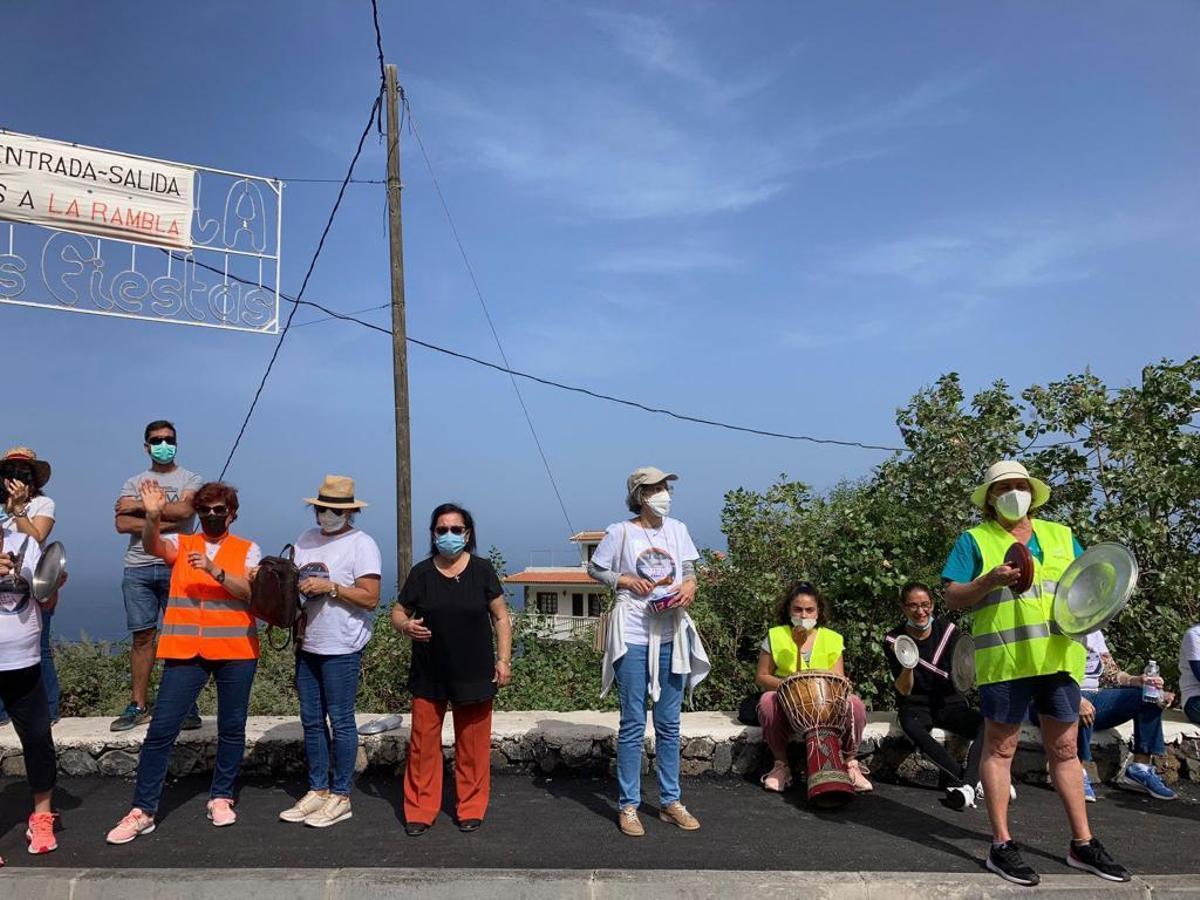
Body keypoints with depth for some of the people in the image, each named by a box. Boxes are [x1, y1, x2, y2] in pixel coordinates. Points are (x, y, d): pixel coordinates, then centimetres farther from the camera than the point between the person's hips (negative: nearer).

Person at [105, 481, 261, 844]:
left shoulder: (247, 550, 5)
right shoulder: (181, 544, 9)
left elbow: (251, 591, -10)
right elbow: (152, 545, -14)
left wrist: (215, 570, -23)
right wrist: (152, 517, -33)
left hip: (236, 651, 0)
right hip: (185, 651, 1)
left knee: (232, 728, 9)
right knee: (161, 729, -2)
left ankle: (221, 797, 26)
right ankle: (142, 811, 9)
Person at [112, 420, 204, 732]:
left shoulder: (190, 479, 7)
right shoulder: (134, 482, 15)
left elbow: (184, 510, -14)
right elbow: (123, 524, -1)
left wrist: (139, 507, -6)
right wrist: (166, 522, -11)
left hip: (177, 566, -3)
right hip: (138, 568, 3)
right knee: (142, 636, 5)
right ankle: (139, 706, 13)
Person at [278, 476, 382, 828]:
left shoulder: (362, 544, -9)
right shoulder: (306, 540, 11)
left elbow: (370, 598, -14)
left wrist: (330, 587, -21)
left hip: (341, 648, -7)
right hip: (307, 644, 7)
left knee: (340, 721, 2)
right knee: (311, 720, 13)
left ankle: (340, 796, 13)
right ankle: (317, 790, 26)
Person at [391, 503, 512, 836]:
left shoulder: (481, 570, -2)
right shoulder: (421, 573, 0)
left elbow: (501, 617, 2)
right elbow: (397, 612, 7)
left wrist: (504, 659, -4)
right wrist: (406, 626, -16)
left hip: (473, 673, -1)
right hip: (428, 673, 1)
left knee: (472, 745, 8)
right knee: (423, 742, 3)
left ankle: (471, 809, 24)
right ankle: (419, 811, 18)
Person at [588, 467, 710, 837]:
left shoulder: (677, 529, 5)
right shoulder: (620, 532, -6)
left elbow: (689, 570, 13)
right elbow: (595, 569, 2)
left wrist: (690, 585, -8)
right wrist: (626, 580, -12)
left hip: (672, 634, 4)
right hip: (633, 636, -4)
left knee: (669, 723, 12)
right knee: (633, 724, 2)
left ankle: (670, 801, 24)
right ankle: (628, 806, 14)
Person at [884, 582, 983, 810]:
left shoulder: (949, 631, -1)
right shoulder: (894, 640, -4)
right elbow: (904, 690, -8)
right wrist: (907, 665, -27)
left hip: (949, 703, 2)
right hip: (915, 706, -2)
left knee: (985, 723, -29)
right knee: (911, 727, -36)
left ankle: (966, 785, -39)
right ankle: (969, 779, -35)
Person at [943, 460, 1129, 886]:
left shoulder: (1061, 536, 16)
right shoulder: (974, 540, 3)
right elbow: (953, 598, -2)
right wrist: (990, 579, -19)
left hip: (1060, 656, 4)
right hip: (1003, 658, -4)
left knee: (1065, 748, 12)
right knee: (1000, 747, 2)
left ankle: (1082, 844, 23)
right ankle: (1001, 846, 10)